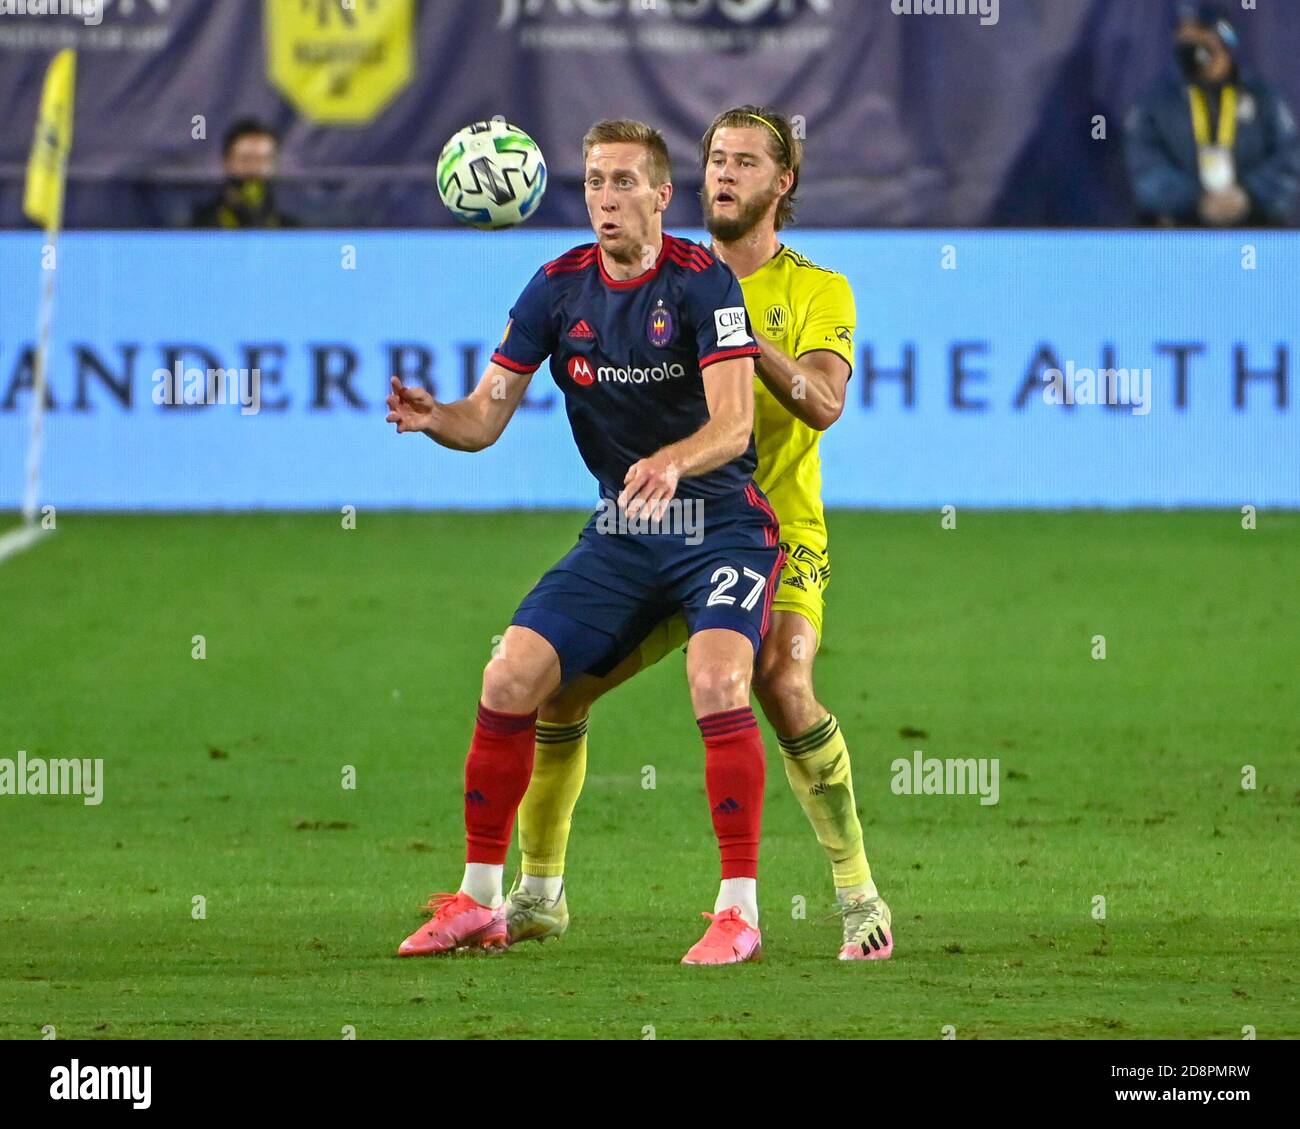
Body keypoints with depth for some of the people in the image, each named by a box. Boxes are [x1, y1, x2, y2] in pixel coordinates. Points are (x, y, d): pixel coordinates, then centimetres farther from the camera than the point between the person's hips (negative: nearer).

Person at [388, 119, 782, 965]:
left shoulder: (702, 281, -14)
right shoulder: (559, 286, 0)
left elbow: (733, 424, -24)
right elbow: (487, 416, 0)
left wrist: (672, 462, -45)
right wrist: (435, 418, -23)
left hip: (722, 526, -5)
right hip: (619, 536, 5)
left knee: (717, 684, -27)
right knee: (509, 680, -7)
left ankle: (740, 910, -17)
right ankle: (480, 902, 5)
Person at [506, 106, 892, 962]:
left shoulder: (817, 290, 0)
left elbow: (823, 403, -17)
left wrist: (741, 334, -31)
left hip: (776, 534, -4)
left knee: (783, 681, -30)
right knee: (557, 683, -5)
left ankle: (859, 897, -20)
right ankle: (539, 896, 12)